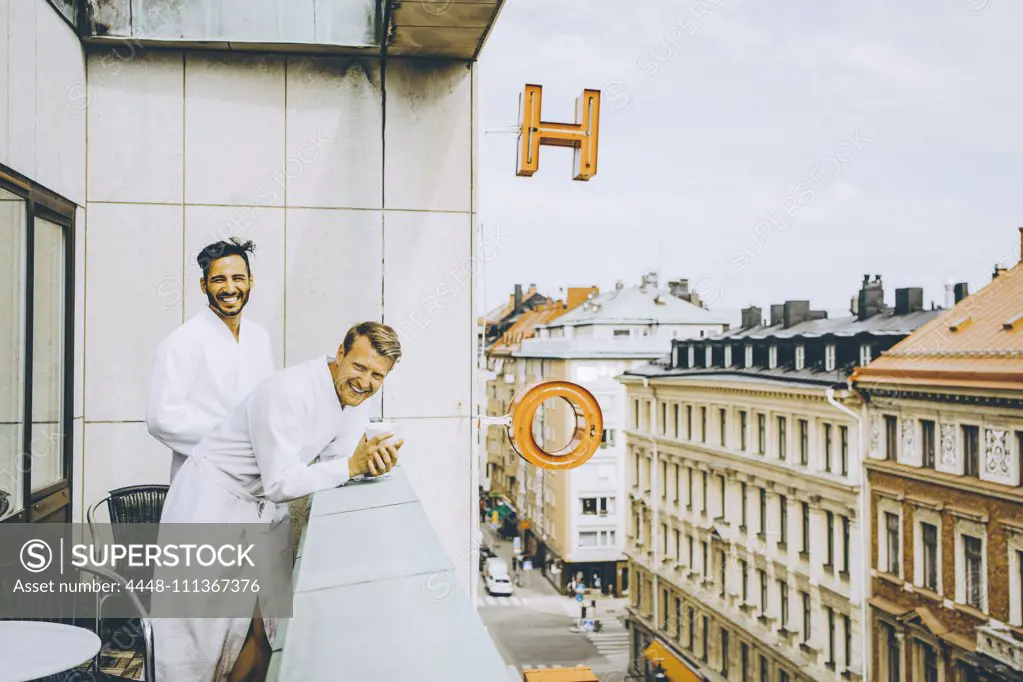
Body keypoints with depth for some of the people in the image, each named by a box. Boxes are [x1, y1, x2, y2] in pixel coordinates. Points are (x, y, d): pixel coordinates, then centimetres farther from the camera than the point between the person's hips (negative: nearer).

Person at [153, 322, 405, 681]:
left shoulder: (357, 393, -5)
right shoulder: (288, 393, -30)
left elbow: (335, 460, -8)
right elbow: (280, 484, -31)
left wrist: (372, 460, -28)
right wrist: (351, 465, -34)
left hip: (265, 505, 8)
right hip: (213, 503, -7)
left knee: (267, 625, 8)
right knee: (206, 629, 0)